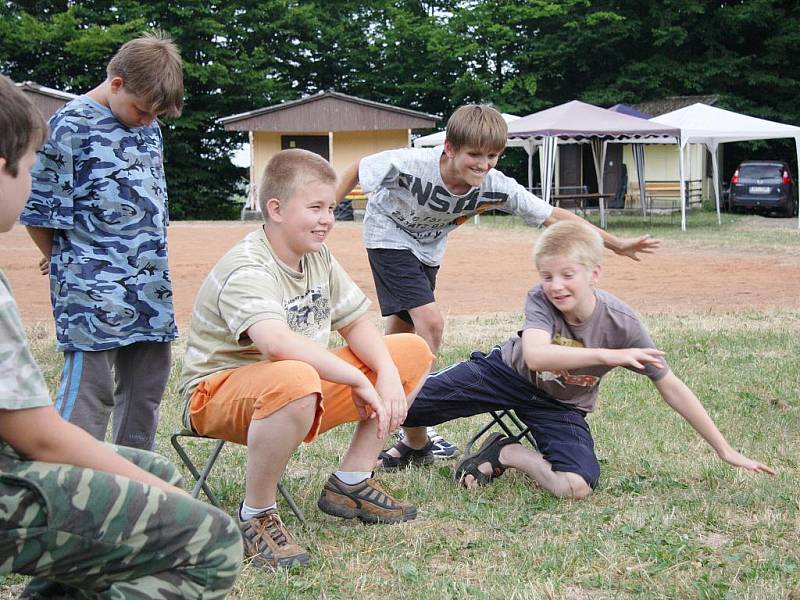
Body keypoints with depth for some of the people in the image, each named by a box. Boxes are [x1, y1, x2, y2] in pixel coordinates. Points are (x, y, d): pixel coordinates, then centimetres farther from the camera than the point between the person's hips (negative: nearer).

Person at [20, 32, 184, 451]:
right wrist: (73, 265, 2)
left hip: (150, 287, 8)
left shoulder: (148, 123, 13)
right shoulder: (70, 126, -10)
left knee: (146, 387, 13)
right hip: (91, 292, -7)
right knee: (90, 389, -9)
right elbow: (39, 213, -7)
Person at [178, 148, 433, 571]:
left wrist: (388, 373, -14)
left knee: (412, 352, 5)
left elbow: (356, 324, 6)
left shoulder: (318, 258, 5)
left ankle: (350, 484, 8)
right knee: (294, 381, -45)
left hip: (303, 386, 9)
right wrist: (360, 381, -36)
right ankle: (256, 516, -22)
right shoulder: (246, 270, -24)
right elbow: (277, 342, -42)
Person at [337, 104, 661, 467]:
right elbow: (356, 170, -20)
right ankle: (415, 443, -12)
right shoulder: (409, 165, -37)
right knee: (430, 323, -19)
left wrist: (617, 245, -18)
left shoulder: (495, 186, -26)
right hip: (388, 236, -5)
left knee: (401, 330, 15)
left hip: (427, 247, 5)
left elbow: (553, 216, -19)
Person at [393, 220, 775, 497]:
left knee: (577, 487, -29)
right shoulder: (540, 300, -24)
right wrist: (607, 355, -52)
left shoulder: (621, 324, -24)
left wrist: (725, 450, -14)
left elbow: (671, 388, -16)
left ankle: (504, 453, -2)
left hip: (560, 405, 1)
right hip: (507, 372, 0)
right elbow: (535, 357, -44)